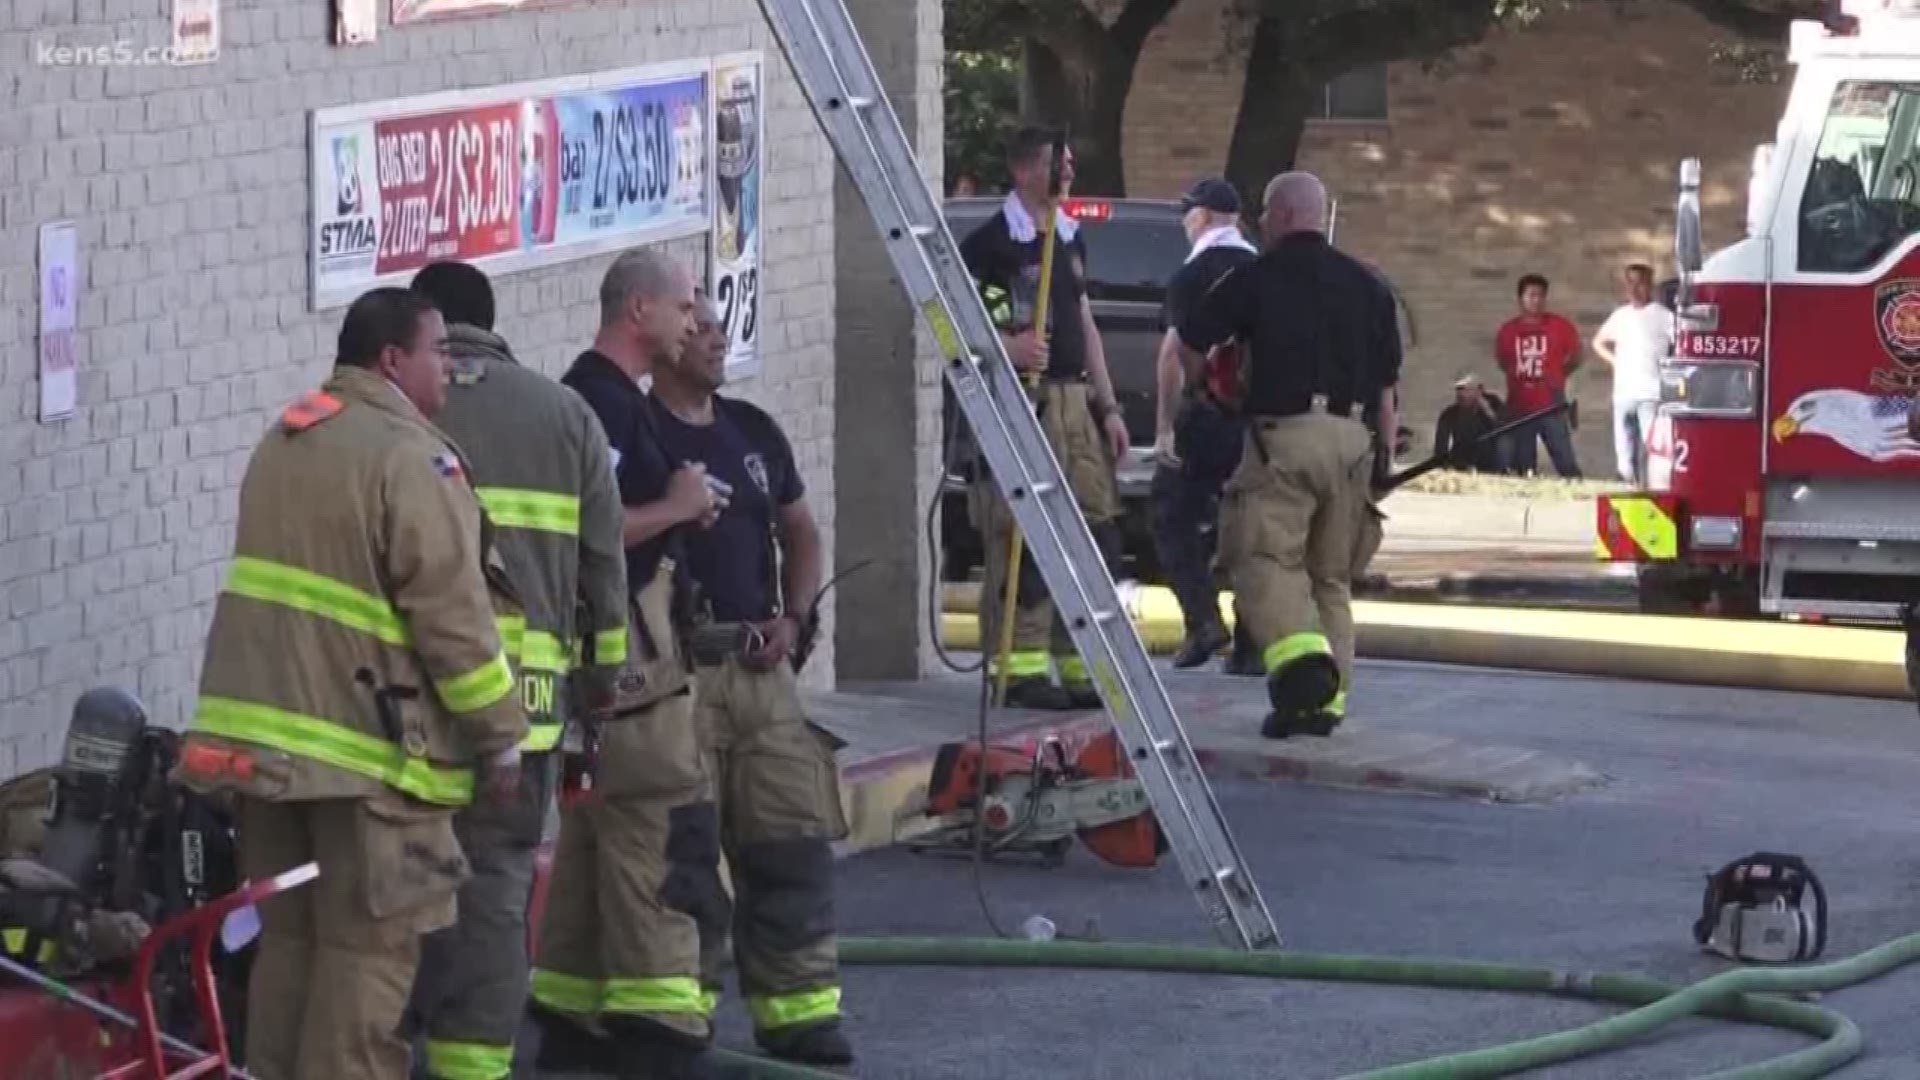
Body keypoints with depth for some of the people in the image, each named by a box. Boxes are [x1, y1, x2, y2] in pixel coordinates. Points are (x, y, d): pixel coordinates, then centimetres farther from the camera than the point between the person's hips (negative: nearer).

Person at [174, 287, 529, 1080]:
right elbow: (453, 615, -15)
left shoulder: (283, 442, 15)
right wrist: (501, 739, -8)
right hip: (369, 745, -8)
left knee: (288, 939, 14)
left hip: (263, 732, 8)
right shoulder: (408, 459, -14)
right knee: (367, 953, -4)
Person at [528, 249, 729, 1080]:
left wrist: (682, 511, 11)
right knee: (661, 831, -10)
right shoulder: (601, 403, -16)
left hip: (607, 656, 11)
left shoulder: (605, 398, 17)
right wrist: (677, 508, -14)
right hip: (627, 656, -11)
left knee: (592, 837, 13)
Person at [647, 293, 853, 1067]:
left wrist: (794, 617, 10)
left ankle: (798, 1016, 7)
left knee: (793, 842, 3)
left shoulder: (753, 431, 16)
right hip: (672, 672, -6)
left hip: (759, 664, 6)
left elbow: (800, 534, 25)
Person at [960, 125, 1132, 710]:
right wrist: (1007, 346, -26)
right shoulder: (991, 241, -6)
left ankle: (1082, 663, 14)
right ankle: (1021, 666, -6)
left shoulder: (1070, 239, 19)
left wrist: (1107, 405, 19)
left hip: (1075, 401, 8)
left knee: (1096, 531, 7)